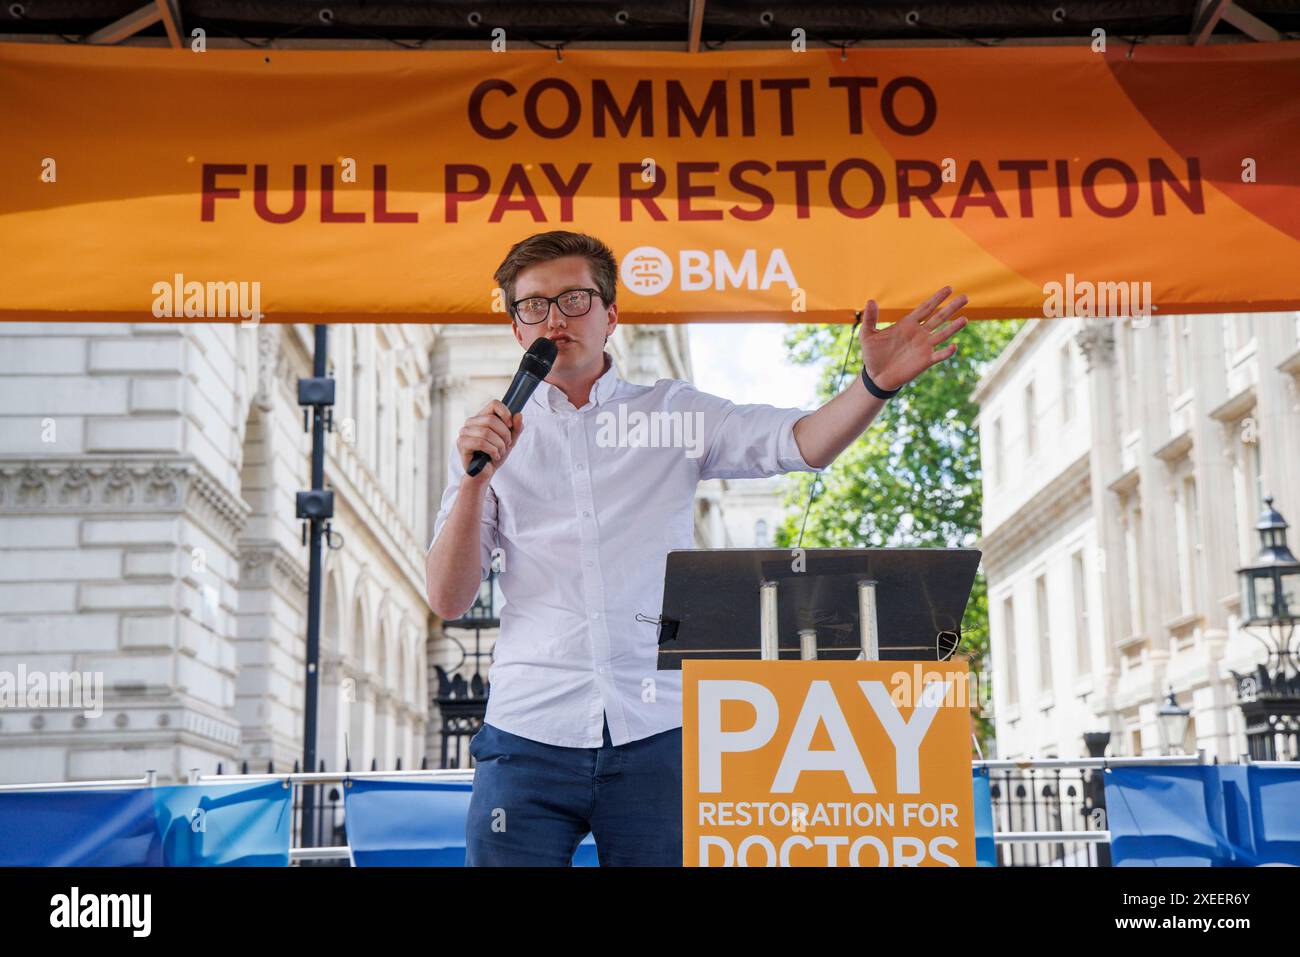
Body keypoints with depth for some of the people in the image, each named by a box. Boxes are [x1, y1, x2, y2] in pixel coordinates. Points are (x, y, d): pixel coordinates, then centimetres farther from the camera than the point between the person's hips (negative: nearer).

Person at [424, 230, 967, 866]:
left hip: (657, 734, 0)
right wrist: (476, 479, -10)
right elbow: (448, 600, 4)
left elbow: (802, 444, -4)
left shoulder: (676, 413, 12)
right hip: (531, 735, 0)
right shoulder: (489, 435, 11)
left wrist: (875, 384, -22)